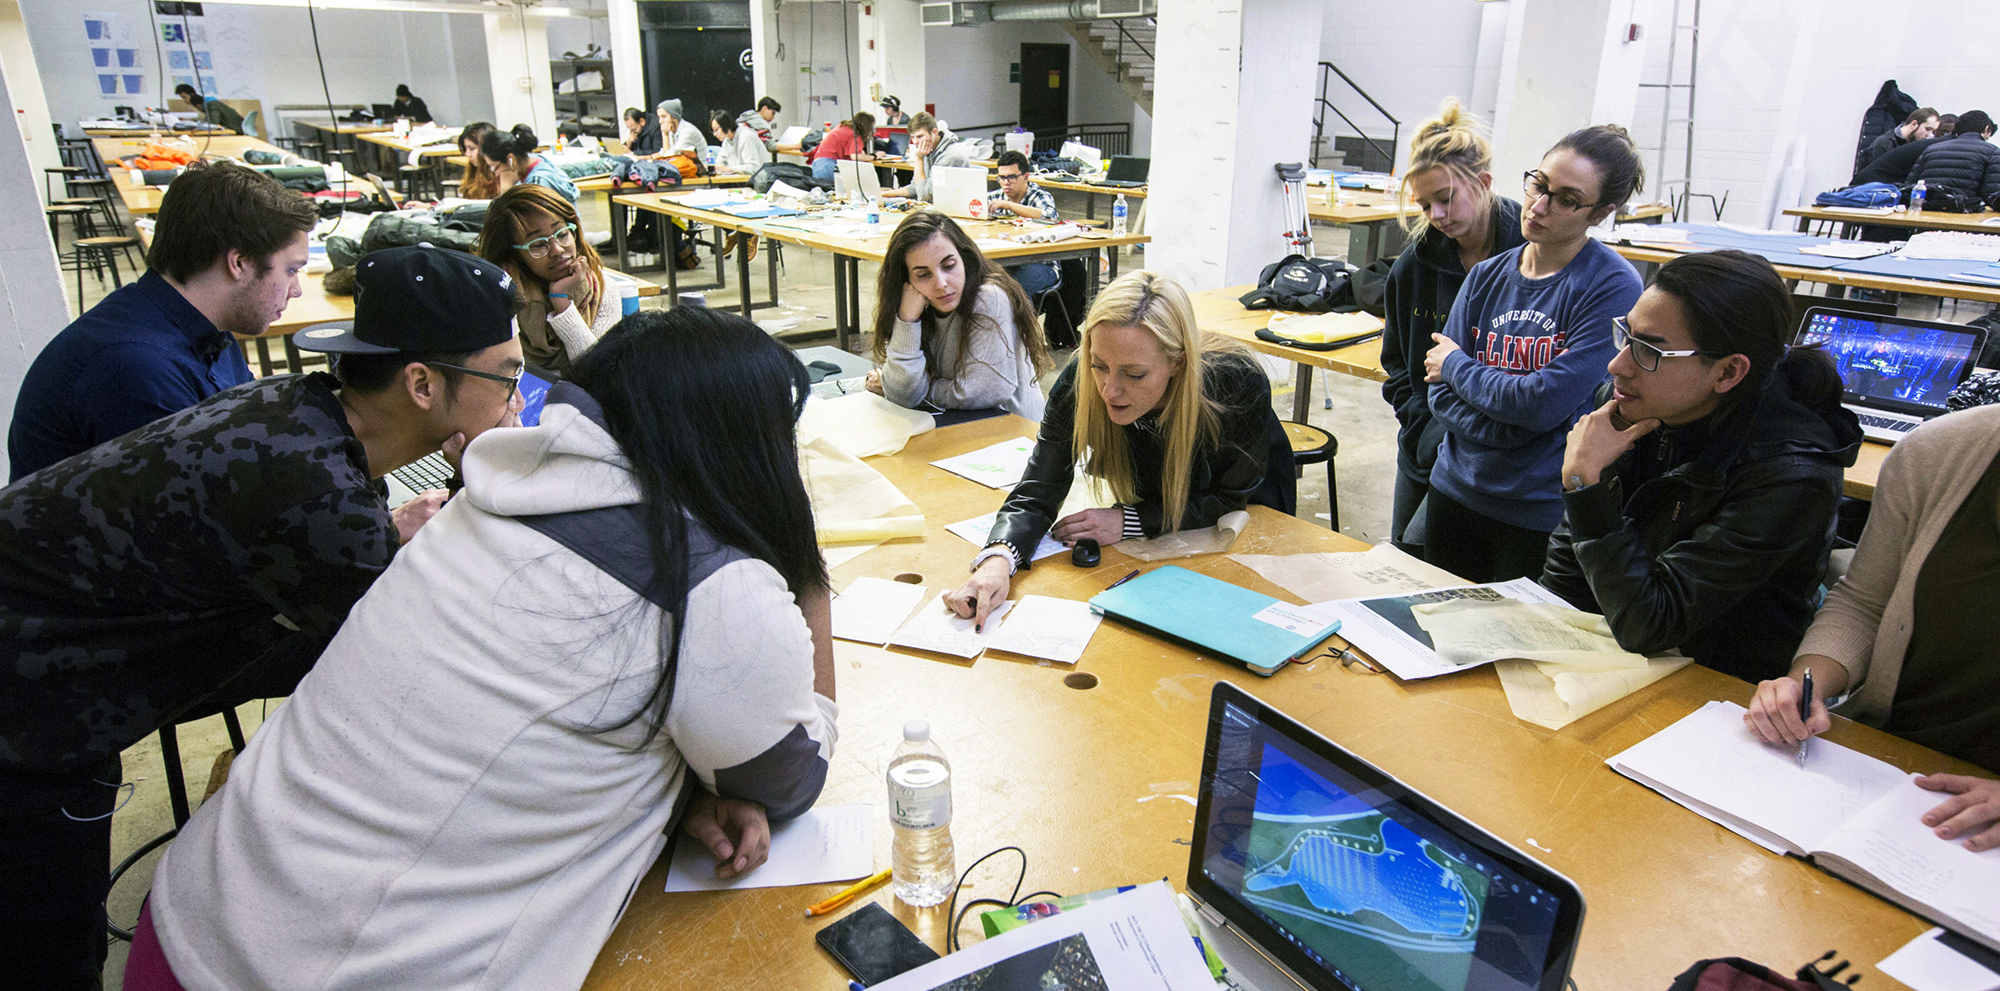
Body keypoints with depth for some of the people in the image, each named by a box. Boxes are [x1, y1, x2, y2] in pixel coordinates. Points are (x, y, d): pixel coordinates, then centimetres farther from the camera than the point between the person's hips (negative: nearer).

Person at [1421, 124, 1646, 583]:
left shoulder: (1615, 288, -13)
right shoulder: (1488, 275, 3)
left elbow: (1547, 402, -21)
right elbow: (1441, 394, 0)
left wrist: (1458, 366, -8)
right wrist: (1511, 426, -16)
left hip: (1543, 515, -5)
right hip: (1454, 492, 5)